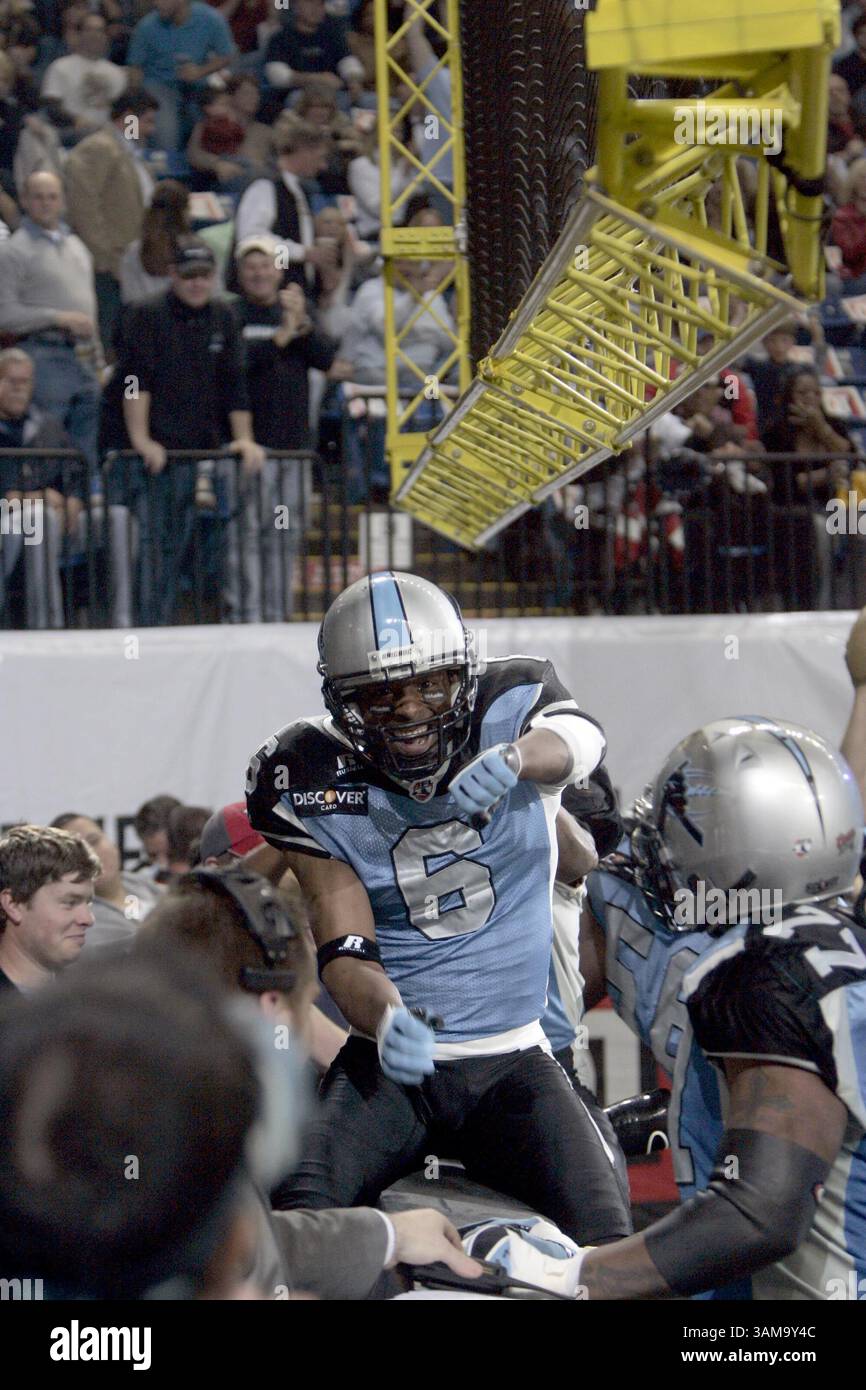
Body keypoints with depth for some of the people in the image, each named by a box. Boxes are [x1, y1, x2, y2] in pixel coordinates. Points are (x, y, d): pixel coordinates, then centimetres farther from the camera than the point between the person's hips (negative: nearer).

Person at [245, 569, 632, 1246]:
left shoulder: (512, 704, -3)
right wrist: (385, 1017, -34)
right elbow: (345, 952, -11)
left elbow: (581, 738, -27)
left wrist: (516, 756, -51)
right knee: (300, 1212, -26)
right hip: (390, 1062, -1)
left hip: (512, 1058, 1)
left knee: (604, 1237, -20)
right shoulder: (313, 786, -5)